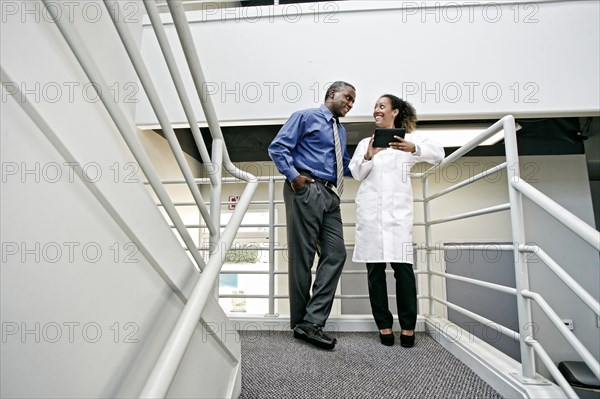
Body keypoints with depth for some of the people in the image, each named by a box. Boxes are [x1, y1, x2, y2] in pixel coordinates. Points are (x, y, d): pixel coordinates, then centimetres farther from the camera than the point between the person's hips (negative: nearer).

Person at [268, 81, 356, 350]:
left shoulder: (341, 131, 28)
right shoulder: (305, 117, 6)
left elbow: (347, 166, 30)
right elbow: (277, 147, -4)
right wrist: (293, 176, -15)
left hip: (330, 194, 8)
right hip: (305, 189, -7)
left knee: (335, 254, -5)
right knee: (302, 256, -3)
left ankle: (312, 323, -1)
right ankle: (300, 322, 9)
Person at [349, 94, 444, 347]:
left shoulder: (410, 138, 15)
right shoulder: (366, 142, 20)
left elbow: (438, 154, 1)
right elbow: (356, 174, 9)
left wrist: (414, 148, -18)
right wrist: (368, 157, -11)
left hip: (399, 209, -2)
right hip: (370, 210, 2)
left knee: (403, 264, -8)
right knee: (375, 266, 0)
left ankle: (408, 325, 3)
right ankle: (384, 324, 8)